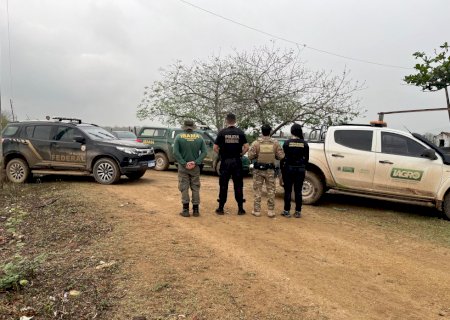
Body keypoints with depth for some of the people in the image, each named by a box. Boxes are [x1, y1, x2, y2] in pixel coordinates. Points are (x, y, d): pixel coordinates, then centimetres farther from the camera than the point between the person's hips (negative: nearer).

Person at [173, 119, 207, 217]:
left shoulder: (179, 137, -5)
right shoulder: (199, 137, 0)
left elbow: (175, 152, -12)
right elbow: (204, 152, -6)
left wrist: (184, 163, -11)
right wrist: (195, 162, -10)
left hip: (183, 167, -1)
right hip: (195, 167, 2)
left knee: (184, 188, 6)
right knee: (195, 188, 10)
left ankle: (186, 210, 6)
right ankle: (196, 210, 14)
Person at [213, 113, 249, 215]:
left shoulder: (222, 132, -4)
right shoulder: (240, 132, 0)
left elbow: (215, 147, -7)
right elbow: (246, 147, -5)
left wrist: (221, 154, 10)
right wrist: (240, 154, 10)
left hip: (225, 162, -1)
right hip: (237, 162, 1)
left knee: (223, 186, 7)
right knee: (238, 185, 7)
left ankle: (221, 208, 12)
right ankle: (240, 208, 9)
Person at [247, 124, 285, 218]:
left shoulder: (256, 142, -8)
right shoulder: (275, 143, -3)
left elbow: (250, 156, -9)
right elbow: (281, 156, -3)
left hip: (258, 169, -1)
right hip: (270, 170, 1)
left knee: (257, 190, 7)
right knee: (271, 190, 9)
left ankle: (257, 211, 11)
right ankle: (271, 211, 12)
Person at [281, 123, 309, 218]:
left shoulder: (287, 143, -6)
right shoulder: (304, 144, 0)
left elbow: (283, 157, -4)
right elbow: (306, 158, 5)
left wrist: (282, 170, 3)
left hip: (289, 169, -2)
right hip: (300, 169, 2)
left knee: (288, 190, 5)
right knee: (298, 191, 8)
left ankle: (287, 211, 8)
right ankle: (298, 211, 12)